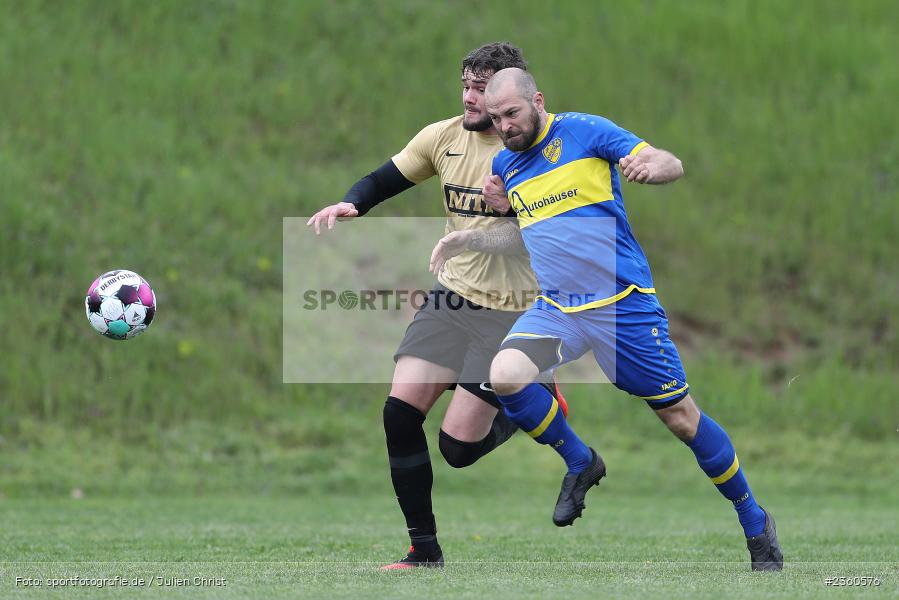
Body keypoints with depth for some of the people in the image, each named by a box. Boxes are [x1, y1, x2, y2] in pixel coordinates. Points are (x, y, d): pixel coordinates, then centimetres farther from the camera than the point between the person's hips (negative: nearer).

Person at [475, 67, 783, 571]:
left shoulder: (584, 131, -6)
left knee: (681, 417, -1)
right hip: (557, 309, 5)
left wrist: (652, 166, -31)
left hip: (623, 304, -5)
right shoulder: (504, 164, 11)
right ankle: (580, 463, 2)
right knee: (505, 375, -23)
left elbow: (673, 165, -8)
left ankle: (756, 523, 17)